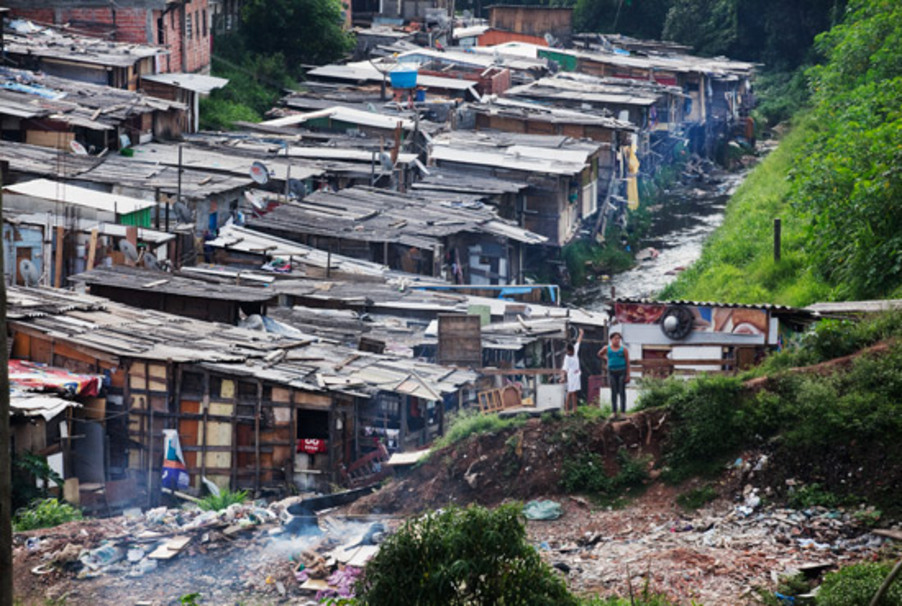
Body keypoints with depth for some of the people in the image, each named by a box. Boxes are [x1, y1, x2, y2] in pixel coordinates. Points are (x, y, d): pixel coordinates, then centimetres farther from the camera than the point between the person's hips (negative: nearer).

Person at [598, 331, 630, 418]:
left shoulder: (624, 350, -3)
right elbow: (600, 354, 25)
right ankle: (614, 412, 6)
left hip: (622, 372, -2)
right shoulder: (607, 348, 4)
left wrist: (628, 375, -7)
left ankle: (623, 411, -3)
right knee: (613, 392, 4)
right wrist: (606, 359, 10)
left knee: (622, 392, -3)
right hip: (612, 372, 2)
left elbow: (627, 363, -3)